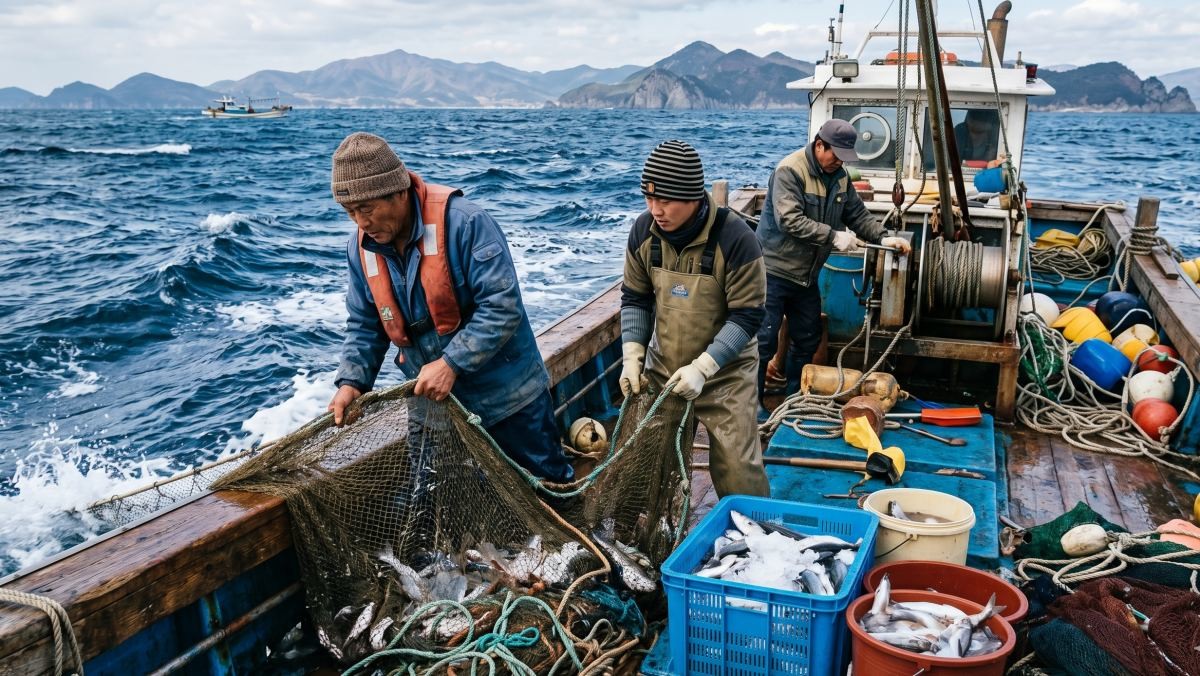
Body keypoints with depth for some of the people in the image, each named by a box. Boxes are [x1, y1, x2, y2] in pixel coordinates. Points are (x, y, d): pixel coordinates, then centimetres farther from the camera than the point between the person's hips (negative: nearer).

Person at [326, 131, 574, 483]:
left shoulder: (464, 222, -23)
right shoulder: (361, 247, -3)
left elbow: (502, 306, -25)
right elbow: (364, 326, 6)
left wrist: (450, 364, -29)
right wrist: (351, 382, -9)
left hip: (507, 396, -5)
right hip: (435, 398, 5)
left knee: (549, 480, 12)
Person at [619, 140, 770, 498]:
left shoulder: (735, 239, -22)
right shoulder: (643, 231, -7)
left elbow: (747, 316, -18)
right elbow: (635, 298, 5)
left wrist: (702, 368, -25)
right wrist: (632, 356, -8)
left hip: (724, 374, -4)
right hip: (661, 372, 5)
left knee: (737, 471, -2)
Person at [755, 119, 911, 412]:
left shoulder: (839, 176, 8)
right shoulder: (790, 170, -18)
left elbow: (858, 214, 12)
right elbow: (790, 220, -27)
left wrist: (883, 238, -5)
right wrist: (834, 236, -25)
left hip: (807, 275, 8)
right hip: (774, 270, -8)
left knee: (807, 339, 15)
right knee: (764, 340, -5)